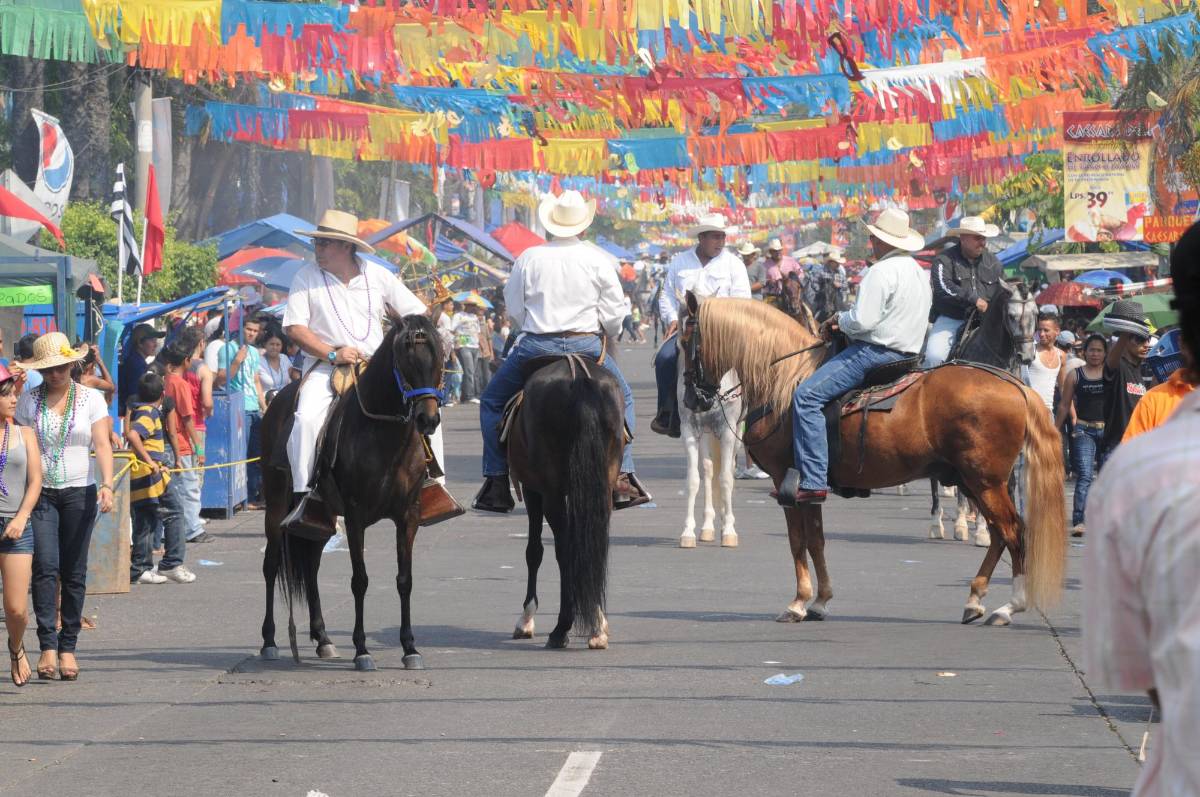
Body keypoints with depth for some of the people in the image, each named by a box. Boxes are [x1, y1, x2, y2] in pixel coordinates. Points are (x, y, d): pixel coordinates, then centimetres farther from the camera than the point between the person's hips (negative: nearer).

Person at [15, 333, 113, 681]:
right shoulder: (29, 401, 4)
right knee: (46, 566, -12)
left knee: (74, 572, 3)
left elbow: (102, 446, -3)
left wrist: (107, 485, -17)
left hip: (80, 493, 0)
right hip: (40, 493, 0)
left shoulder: (91, 399, 3)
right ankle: (48, 645, -15)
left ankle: (68, 646, 10)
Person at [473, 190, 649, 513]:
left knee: (493, 401, 19)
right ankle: (622, 478, 13)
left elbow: (514, 309, 3)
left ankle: (497, 483, 10)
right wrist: (601, 335, 19)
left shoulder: (529, 258, -2)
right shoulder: (596, 259, -3)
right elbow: (614, 312, -2)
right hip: (587, 346, 0)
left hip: (536, 346, 0)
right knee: (622, 397, 24)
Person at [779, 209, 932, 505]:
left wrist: (839, 319, -1)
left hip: (875, 353, -11)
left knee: (806, 395, -16)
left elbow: (862, 320, -22)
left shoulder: (881, 272, -14)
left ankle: (812, 481, -25)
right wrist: (843, 323, 16)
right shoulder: (918, 272, 17)